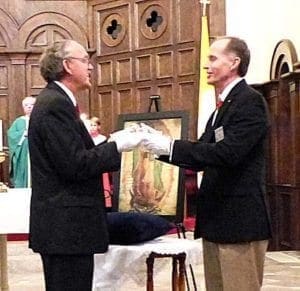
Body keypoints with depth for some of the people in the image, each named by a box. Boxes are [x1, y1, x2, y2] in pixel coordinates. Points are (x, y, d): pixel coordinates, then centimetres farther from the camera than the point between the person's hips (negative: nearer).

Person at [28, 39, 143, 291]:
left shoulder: (54, 100, 15)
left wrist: (110, 143, 8)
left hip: (62, 224, 11)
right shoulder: (55, 104, -17)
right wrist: (116, 146, -13)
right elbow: (75, 165, -22)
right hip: (66, 226, -11)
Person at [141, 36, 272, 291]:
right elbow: (203, 158, 14)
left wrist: (170, 146, -23)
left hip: (239, 220, -9)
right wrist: (162, 144, 1)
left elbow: (227, 153, -24)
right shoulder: (224, 106, 17)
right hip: (218, 219, 10)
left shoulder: (250, 101, -12)